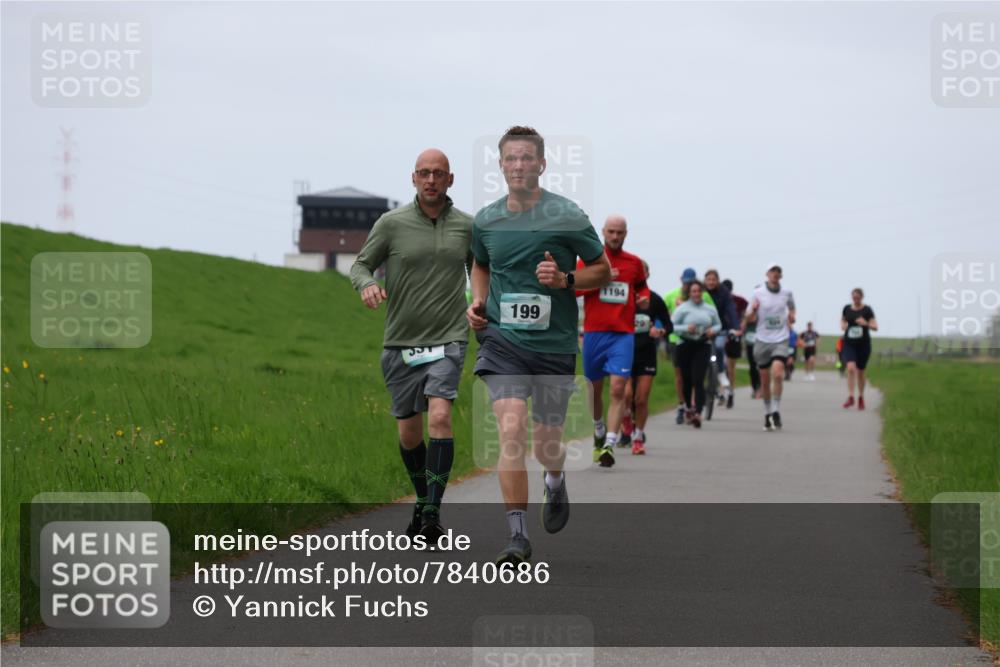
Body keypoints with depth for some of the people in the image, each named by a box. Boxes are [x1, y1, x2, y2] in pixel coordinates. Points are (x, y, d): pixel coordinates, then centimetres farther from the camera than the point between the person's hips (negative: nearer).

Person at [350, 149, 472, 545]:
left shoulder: (467, 226, 4)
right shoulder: (391, 223, -1)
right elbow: (360, 264, 5)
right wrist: (366, 284, -16)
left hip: (447, 340, -1)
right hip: (400, 344, 1)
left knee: (440, 416, -21)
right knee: (409, 433, 8)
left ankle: (433, 512, -20)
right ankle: (423, 502, 31)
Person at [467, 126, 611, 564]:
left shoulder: (567, 217, -5)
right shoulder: (485, 221, 5)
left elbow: (602, 270, 4)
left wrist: (565, 279, -14)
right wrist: (477, 302, 7)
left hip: (554, 343, -1)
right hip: (501, 339, 1)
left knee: (546, 443, 7)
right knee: (510, 429, -19)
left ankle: (556, 482, 46)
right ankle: (517, 536, -14)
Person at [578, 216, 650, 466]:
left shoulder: (634, 263, 10)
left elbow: (641, 285, 27)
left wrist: (644, 297, 5)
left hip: (623, 334, 0)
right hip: (594, 332, 0)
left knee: (618, 388, -15)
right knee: (595, 389, 11)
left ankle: (609, 445, -19)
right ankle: (599, 432, 37)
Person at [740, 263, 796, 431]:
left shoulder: (786, 293, 2)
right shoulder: (758, 293, -2)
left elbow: (791, 306, 25)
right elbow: (750, 317, 3)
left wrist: (792, 315, 4)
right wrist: (753, 310, -19)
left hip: (781, 340, -1)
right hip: (763, 340, 1)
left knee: (777, 374, -21)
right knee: (765, 380, 7)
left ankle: (776, 411, -14)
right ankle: (767, 413, 23)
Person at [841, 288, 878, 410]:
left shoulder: (867, 310, -5)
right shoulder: (847, 308, 3)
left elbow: (875, 327, -10)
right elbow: (843, 320, 23)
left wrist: (866, 324, -29)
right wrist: (842, 326, 0)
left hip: (863, 344, -1)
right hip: (849, 344, 1)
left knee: (860, 372, 9)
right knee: (851, 368, -20)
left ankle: (861, 398, 27)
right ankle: (850, 397, -20)